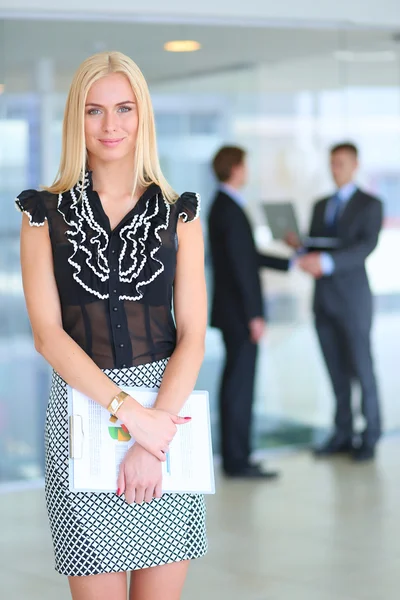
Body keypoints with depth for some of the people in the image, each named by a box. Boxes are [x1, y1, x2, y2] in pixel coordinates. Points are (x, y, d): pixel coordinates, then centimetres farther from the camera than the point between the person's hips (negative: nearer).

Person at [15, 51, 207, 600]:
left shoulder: (178, 212, 7)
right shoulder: (46, 213, 4)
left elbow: (192, 333, 1)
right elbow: (47, 332, -4)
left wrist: (153, 441, -11)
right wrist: (131, 414, -15)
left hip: (167, 409, 1)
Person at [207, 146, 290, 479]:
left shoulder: (223, 206, 15)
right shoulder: (231, 210, -17)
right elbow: (241, 266, -20)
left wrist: (290, 263, 24)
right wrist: (254, 316, -20)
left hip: (232, 313, 10)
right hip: (239, 313, -10)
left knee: (235, 384, 13)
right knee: (241, 386, -6)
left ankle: (233, 455, 19)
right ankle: (238, 460, -3)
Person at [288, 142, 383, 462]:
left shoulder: (370, 205, -1)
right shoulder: (321, 206, 18)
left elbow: (366, 246, -15)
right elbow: (313, 246, 16)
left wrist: (326, 261, -27)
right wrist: (300, 247, -8)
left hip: (352, 297, -5)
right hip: (324, 298, 5)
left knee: (361, 368, -1)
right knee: (336, 370, 7)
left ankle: (370, 437, 7)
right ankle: (343, 434, 14)